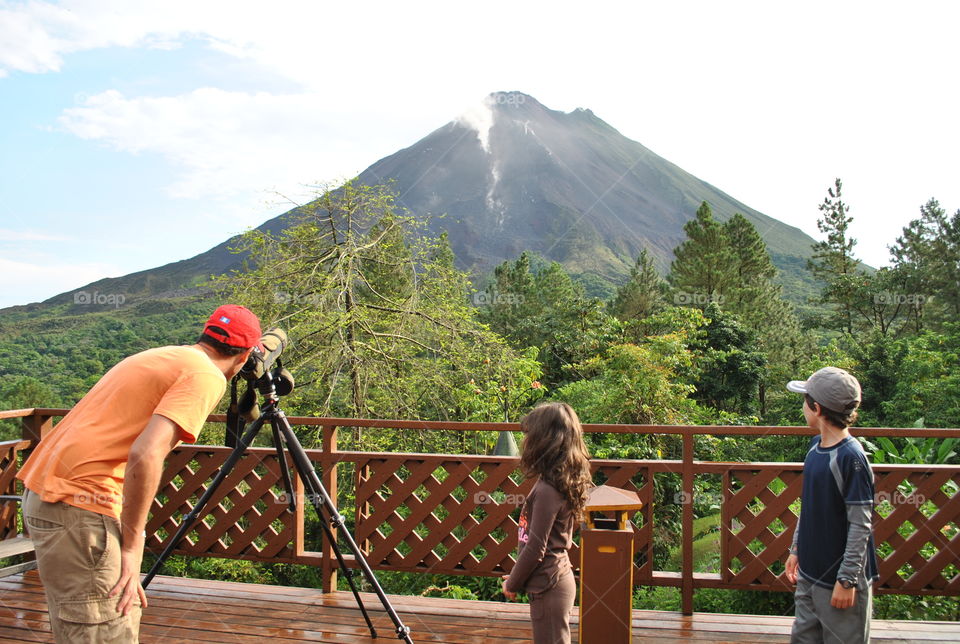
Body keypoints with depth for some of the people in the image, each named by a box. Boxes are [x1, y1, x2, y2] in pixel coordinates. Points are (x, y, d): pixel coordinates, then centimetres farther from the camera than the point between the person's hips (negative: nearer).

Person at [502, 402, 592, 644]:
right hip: (559, 577, 9)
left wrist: (512, 584, -6)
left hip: (548, 586, -9)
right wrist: (516, 576, 16)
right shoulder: (563, 482, 5)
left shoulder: (547, 490, -23)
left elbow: (535, 549, -21)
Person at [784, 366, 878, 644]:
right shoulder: (816, 447, 4)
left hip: (840, 579, -8)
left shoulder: (851, 457, -20)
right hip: (810, 573, 8)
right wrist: (796, 549, 15)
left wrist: (847, 579, -18)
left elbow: (861, 525, -19)